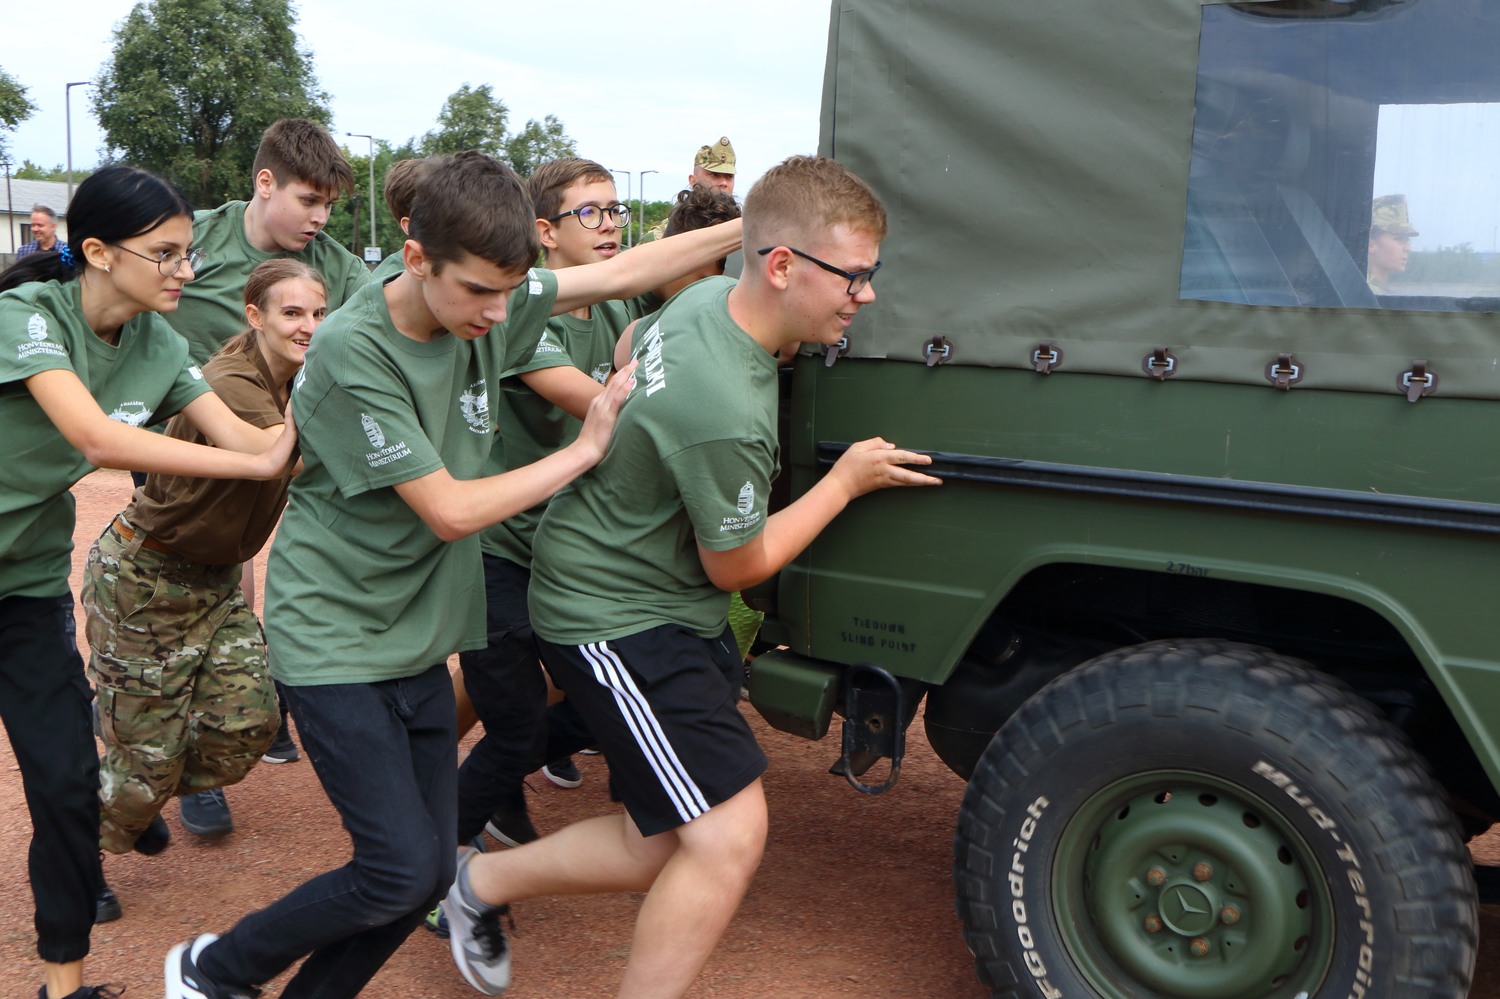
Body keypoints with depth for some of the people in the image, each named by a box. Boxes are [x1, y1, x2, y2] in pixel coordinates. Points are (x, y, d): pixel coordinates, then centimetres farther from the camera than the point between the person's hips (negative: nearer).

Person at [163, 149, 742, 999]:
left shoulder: (486, 303, -3)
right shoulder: (353, 353, -22)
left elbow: (622, 274, 5)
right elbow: (452, 511, -22)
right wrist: (585, 450, -13)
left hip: (421, 641, 7)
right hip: (336, 639, -7)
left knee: (433, 871, 6)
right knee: (400, 871, -11)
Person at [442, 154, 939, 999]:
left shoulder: (712, 294, -4)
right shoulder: (726, 415, -31)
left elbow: (631, 356, 18)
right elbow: (737, 566, -15)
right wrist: (847, 480, -6)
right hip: (616, 619, -10)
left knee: (662, 849, 13)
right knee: (729, 837, -14)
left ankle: (485, 882, 31)